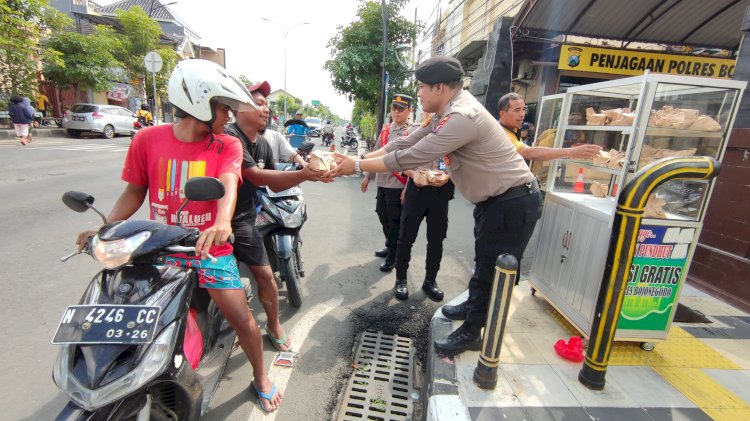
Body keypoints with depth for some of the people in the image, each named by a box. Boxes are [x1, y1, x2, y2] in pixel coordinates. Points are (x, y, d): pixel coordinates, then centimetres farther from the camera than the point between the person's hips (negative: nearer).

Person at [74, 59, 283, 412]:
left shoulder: (227, 146, -5)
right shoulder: (147, 139, -1)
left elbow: (228, 184, -23)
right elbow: (135, 191, 7)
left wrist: (222, 221, -42)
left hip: (210, 248, -1)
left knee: (243, 319, -2)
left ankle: (260, 377, 26)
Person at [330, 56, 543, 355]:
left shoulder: (461, 118, -27)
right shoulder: (446, 114, 6)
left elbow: (411, 157, -28)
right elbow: (406, 144, 4)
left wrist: (357, 166, -20)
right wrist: (359, 160, -2)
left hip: (514, 202, -10)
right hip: (496, 198, 10)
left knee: (491, 270, 4)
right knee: (484, 262, 22)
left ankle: (472, 332, 22)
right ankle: (474, 307, 42)